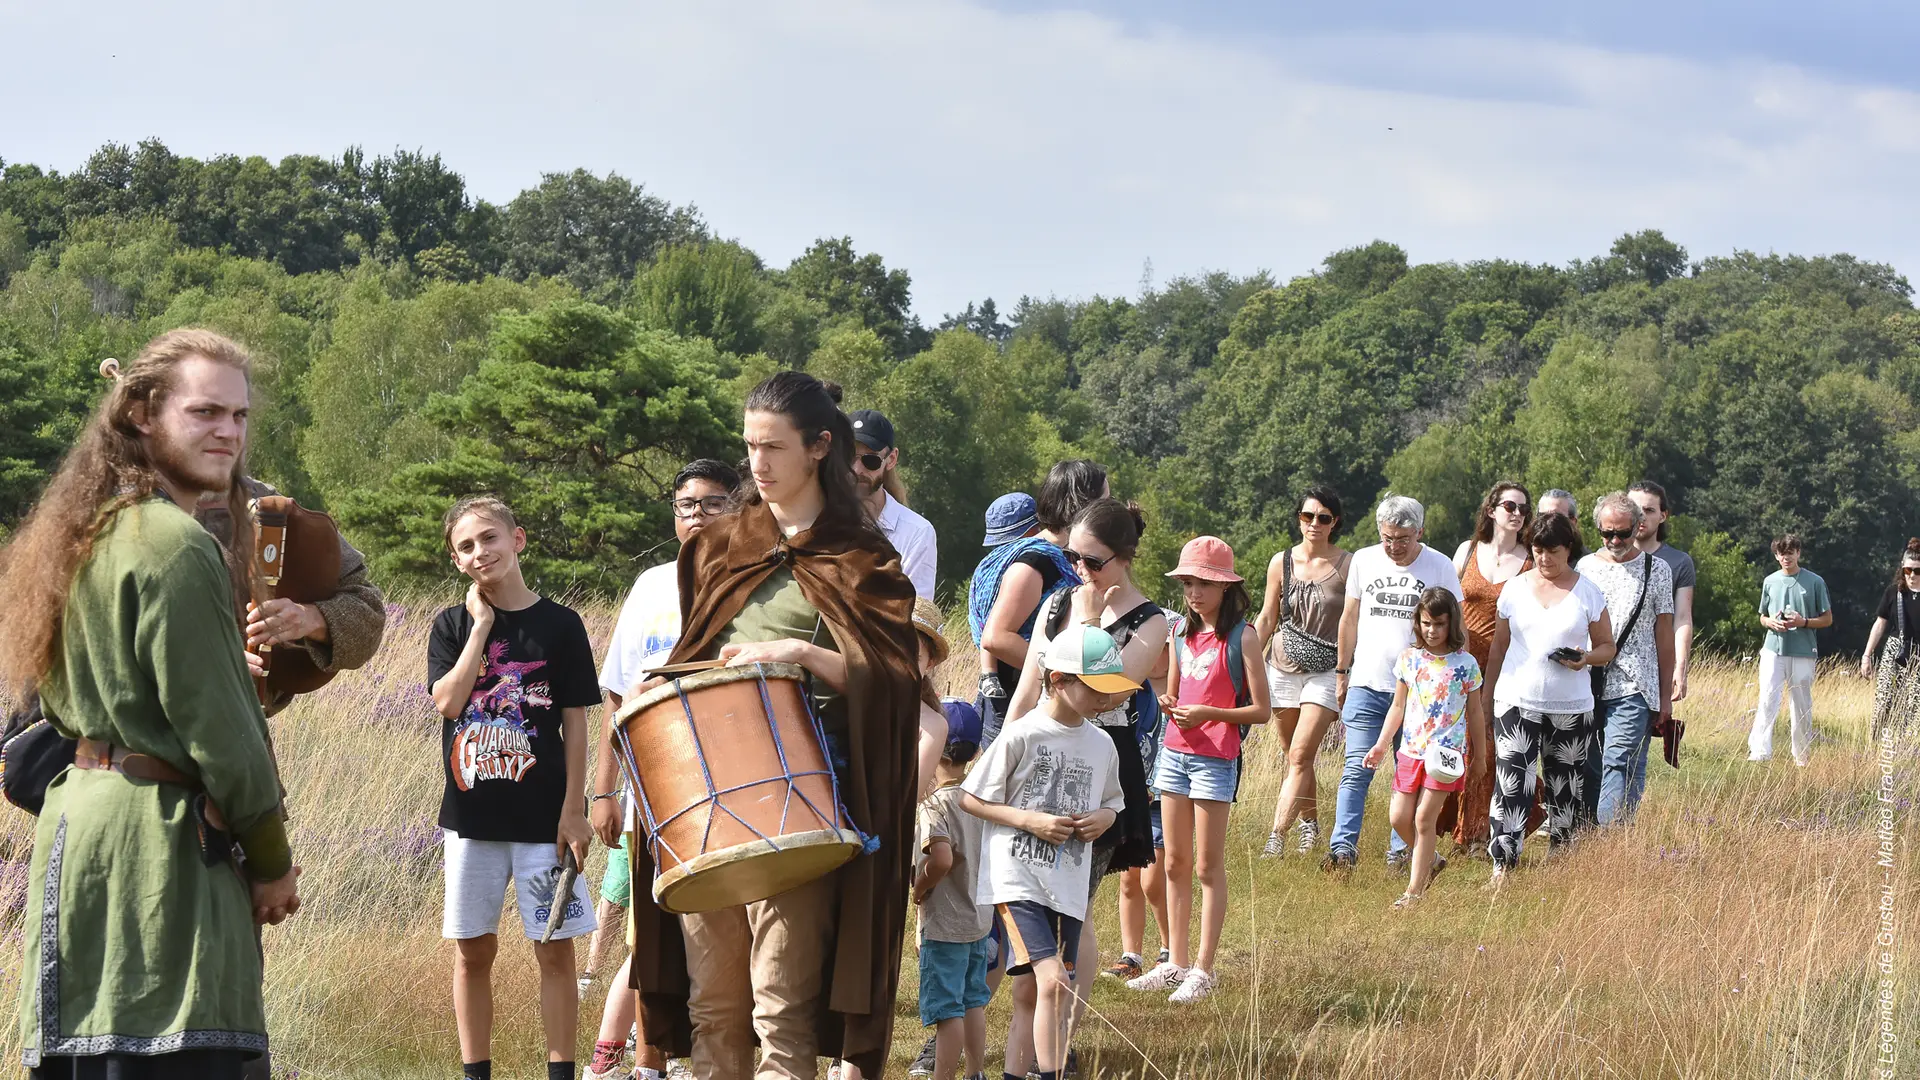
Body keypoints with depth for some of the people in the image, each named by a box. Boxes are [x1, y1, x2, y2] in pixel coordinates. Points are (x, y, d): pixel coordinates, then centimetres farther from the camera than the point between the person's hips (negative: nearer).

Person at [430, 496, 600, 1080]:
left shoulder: (560, 625, 0)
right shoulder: (453, 625, 5)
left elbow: (575, 724, -1)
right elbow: (448, 701, -11)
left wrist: (574, 811, -7)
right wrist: (483, 622, -9)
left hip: (542, 816, -2)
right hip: (472, 814, 2)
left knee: (555, 948, -1)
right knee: (472, 950, 6)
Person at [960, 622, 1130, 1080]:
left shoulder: (1102, 745, 7)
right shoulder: (1021, 736, -10)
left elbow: (1111, 802, 22)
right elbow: (970, 797, -5)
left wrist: (1104, 818, -2)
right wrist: (1030, 821, -15)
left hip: (1068, 888, 6)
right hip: (1017, 880, -6)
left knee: (1029, 996, 11)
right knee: (1051, 981, -20)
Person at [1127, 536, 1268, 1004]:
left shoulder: (1242, 635, -8)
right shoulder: (1182, 633, 11)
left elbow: (1261, 710, -10)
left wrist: (1208, 713, -21)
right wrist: (1168, 704, -3)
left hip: (1216, 759, -6)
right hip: (1175, 751, 6)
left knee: (1208, 866, -2)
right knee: (1175, 864, 9)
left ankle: (1203, 969, 3)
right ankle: (1176, 963, 15)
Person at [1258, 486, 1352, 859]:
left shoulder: (1347, 566, -4)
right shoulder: (1282, 563, 5)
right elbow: (1267, 619, 11)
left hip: (1326, 672, -3)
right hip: (1283, 670, 3)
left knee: (1300, 755, -14)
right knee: (1297, 758, 10)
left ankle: (1277, 835, -19)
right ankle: (1310, 824, 27)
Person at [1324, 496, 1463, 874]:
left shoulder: (1440, 568, 0)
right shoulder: (1363, 560, 6)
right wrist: (1342, 672, 15)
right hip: (1367, 684, 1)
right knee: (1357, 769, -7)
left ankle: (1400, 852, 11)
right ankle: (1343, 848, -11)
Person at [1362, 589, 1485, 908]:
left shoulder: (1465, 664, -3)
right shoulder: (1409, 660, 5)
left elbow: (1475, 713, 6)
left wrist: (1479, 756, 11)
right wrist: (1382, 745, 7)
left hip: (1447, 751, -4)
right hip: (1411, 749, 4)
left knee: (1424, 818, -6)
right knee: (1400, 817, 2)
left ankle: (1415, 891, 0)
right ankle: (1431, 860, 30)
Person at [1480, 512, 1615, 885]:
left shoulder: (1588, 593, 2)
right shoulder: (1515, 589, 6)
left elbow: (1607, 646, 8)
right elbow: (1498, 647, 12)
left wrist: (1587, 658, -15)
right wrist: (1486, 697, 10)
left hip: (1570, 707, 0)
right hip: (1517, 701, 0)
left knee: (1564, 787, 7)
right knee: (1511, 785, -11)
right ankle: (1502, 865, -15)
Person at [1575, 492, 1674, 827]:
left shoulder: (1656, 569, 6)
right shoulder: (1585, 567, 12)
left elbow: (1664, 633, 7)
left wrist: (1665, 693, 5)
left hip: (1634, 689, -3)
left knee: (1621, 766, -14)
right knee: (1587, 771, 3)